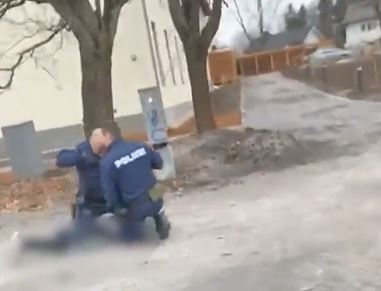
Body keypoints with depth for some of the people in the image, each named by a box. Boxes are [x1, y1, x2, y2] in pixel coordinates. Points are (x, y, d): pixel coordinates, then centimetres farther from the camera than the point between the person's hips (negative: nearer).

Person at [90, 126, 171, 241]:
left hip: (136, 208, -2)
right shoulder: (140, 146, -3)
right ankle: (158, 214, 12)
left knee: (130, 230, 27)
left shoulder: (106, 162, -13)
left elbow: (110, 194, -10)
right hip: (157, 200, 3)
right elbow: (159, 163, 13)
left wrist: (115, 209, 10)